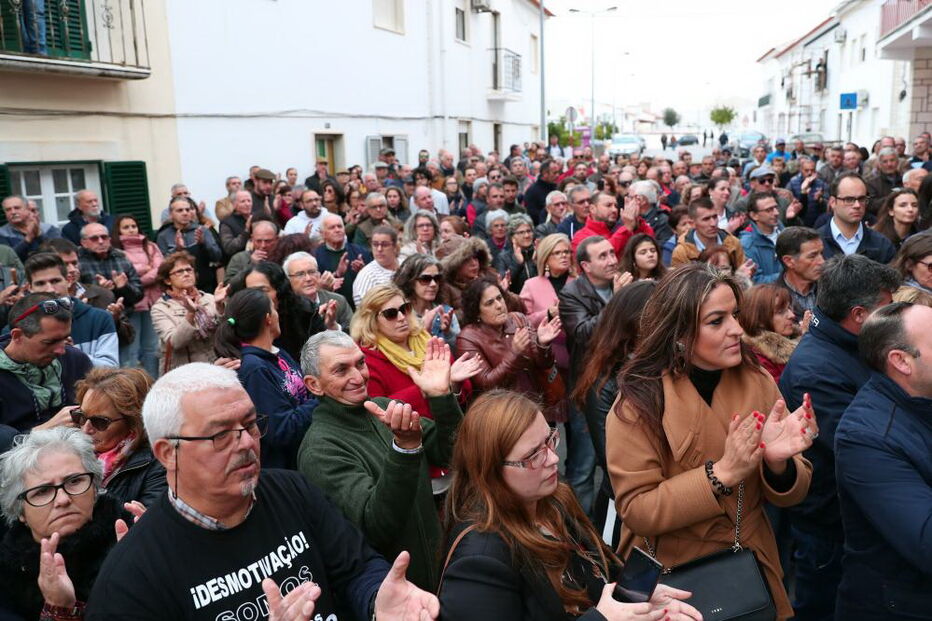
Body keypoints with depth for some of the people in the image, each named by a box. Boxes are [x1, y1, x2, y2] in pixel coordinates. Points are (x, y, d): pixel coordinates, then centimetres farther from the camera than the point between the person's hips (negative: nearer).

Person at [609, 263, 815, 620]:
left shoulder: (757, 382, -8)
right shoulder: (640, 402, -19)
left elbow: (791, 494, -5)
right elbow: (636, 510, -21)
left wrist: (778, 462, -27)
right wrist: (721, 474, -29)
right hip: (672, 577, -3)